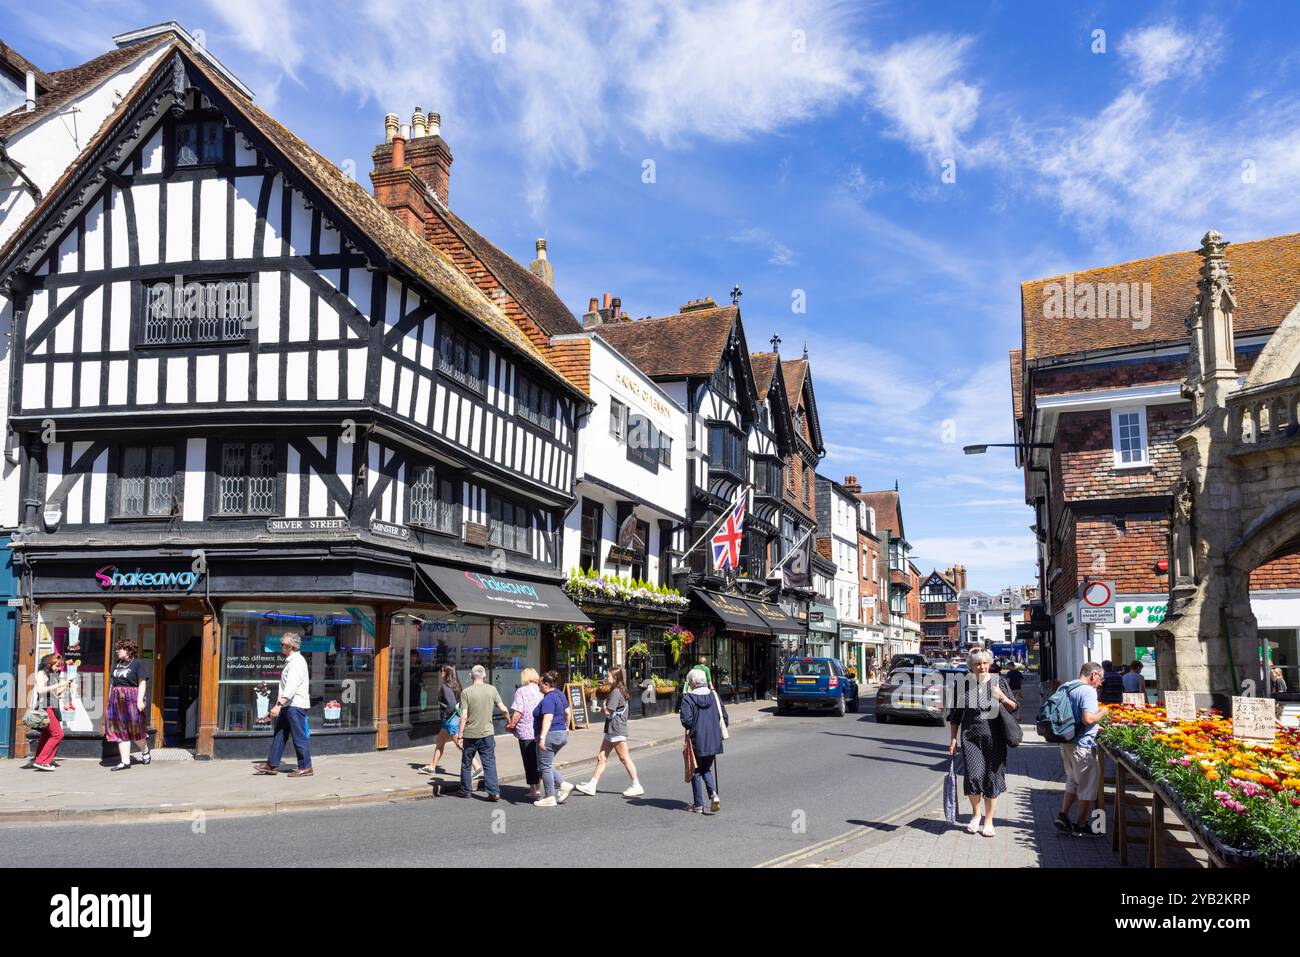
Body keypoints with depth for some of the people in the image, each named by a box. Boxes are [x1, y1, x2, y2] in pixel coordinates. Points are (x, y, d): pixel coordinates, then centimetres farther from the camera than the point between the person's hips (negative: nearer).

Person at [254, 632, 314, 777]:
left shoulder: (297, 662, -15)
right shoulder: (290, 661, 17)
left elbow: (291, 686, -25)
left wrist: (279, 704, -31)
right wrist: (280, 704, 22)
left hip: (295, 705, -10)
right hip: (288, 705, 10)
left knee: (299, 737, -4)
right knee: (279, 734, 12)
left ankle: (305, 767, 3)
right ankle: (272, 764, 18)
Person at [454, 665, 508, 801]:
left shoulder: (466, 692, -8)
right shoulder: (492, 689, -2)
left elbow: (464, 716, -11)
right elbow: (503, 709, -1)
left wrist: (460, 735, -6)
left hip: (470, 734, -1)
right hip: (487, 733, 1)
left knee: (466, 764, 14)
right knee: (490, 763, 4)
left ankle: (466, 791, 23)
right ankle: (494, 792, -4)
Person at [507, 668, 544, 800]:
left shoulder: (521, 691, -9)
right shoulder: (542, 690, 5)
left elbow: (518, 712, -16)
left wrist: (511, 725, -2)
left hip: (526, 732, -5)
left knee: (529, 761, 4)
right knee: (538, 760, 17)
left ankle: (534, 790, 8)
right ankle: (538, 787, 23)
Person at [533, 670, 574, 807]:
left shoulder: (549, 698, -18)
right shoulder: (560, 694, 11)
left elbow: (548, 718, -26)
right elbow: (567, 712, 20)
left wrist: (542, 738, -30)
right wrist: (566, 728, 32)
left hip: (550, 734, -10)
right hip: (561, 734, 10)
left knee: (545, 766, 2)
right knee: (547, 765, 19)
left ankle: (549, 797, 7)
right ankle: (563, 785, 9)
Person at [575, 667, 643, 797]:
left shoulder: (616, 692, -16)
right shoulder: (620, 691, 16)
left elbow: (608, 712, -19)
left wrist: (602, 709, 1)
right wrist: (605, 709, 4)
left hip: (617, 731, -10)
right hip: (611, 731, 10)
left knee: (624, 758, -5)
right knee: (601, 757, 9)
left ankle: (637, 786, 1)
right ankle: (591, 785, 11)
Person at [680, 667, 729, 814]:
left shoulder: (688, 698, -11)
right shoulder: (714, 695, 3)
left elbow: (686, 720, -19)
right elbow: (725, 717, 3)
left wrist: (691, 730, 2)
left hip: (697, 741, -4)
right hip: (713, 741, 4)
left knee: (696, 772, 10)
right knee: (707, 770, 20)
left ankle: (698, 805, 13)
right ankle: (713, 794, -3)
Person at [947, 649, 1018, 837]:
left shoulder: (998, 681, 2)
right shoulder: (963, 685, 2)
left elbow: (1015, 708, 5)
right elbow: (955, 715, 10)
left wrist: (1003, 698, -14)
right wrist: (953, 739, 7)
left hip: (994, 738, 1)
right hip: (970, 737, -1)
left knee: (992, 779, 4)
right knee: (974, 775, -13)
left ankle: (988, 822, 21)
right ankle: (975, 814, 13)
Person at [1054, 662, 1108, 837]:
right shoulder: (1088, 691, -18)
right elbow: (1088, 718, -28)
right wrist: (1102, 712, -8)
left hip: (1066, 742, 8)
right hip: (1082, 745, -8)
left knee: (1073, 780, 23)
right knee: (1088, 784, 6)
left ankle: (1063, 815, 19)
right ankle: (1081, 825, 15)